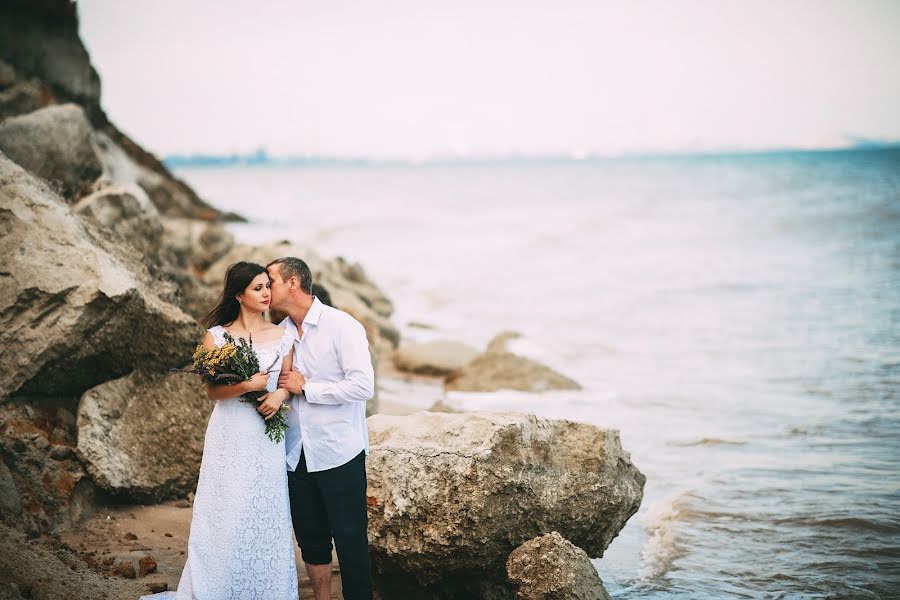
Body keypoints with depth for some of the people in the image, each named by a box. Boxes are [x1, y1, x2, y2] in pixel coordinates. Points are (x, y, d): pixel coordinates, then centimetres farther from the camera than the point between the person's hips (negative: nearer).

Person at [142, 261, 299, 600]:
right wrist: (247, 386, -18)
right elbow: (212, 392, -2)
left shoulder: (283, 336, 5)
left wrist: (279, 395, -11)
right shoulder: (217, 336, 0)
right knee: (225, 521, 0)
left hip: (267, 438, 2)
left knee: (266, 520, 4)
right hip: (229, 438, -2)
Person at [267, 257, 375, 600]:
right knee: (310, 540, 13)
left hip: (339, 454, -6)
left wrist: (306, 387, -14)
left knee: (350, 540, 2)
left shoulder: (341, 326, -10)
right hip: (297, 454, 6)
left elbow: (363, 386, -18)